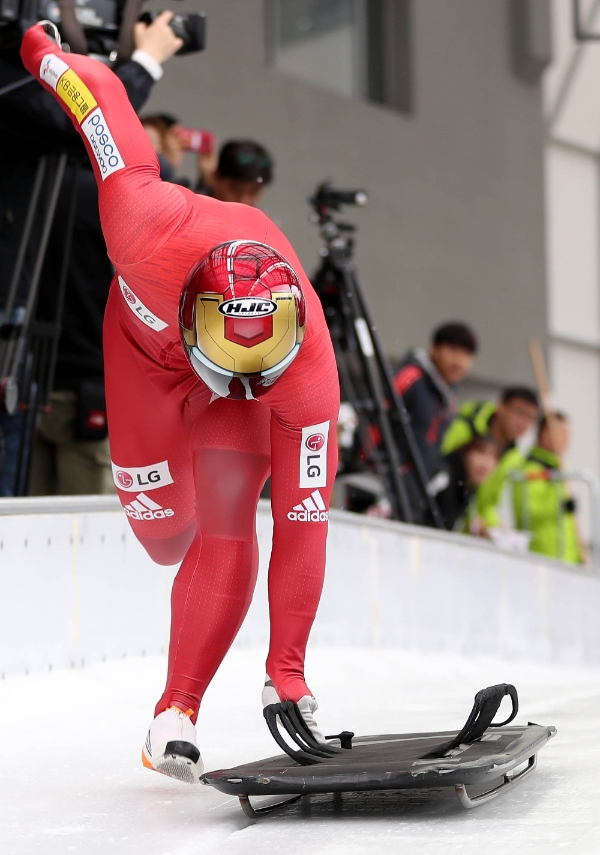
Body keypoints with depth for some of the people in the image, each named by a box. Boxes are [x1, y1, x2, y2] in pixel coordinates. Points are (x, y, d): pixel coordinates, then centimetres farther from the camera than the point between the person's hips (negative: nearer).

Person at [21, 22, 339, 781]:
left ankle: (177, 715, -7)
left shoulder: (308, 367, -41)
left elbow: (304, 524, -36)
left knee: (227, 528, -17)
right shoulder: (150, 232, -46)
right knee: (163, 526, 3)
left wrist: (287, 672, -35)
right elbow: (101, 91, -30)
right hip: (145, 343, 1)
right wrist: (48, 55, -7)